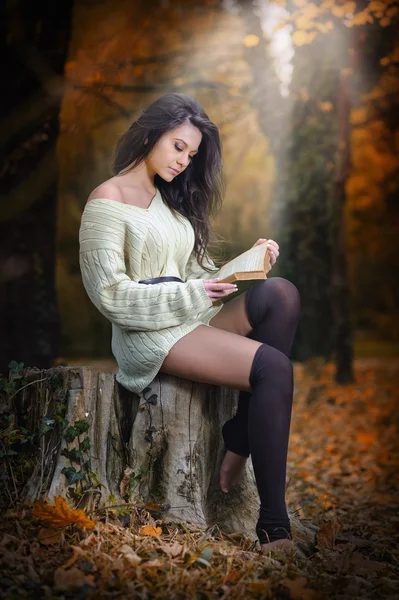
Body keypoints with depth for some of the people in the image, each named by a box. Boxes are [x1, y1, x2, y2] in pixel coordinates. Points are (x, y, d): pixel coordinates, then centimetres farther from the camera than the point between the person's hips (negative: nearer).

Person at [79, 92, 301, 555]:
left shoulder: (169, 197, 22)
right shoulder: (109, 200, -4)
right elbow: (111, 295, -11)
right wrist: (192, 295, -15)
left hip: (196, 317, 7)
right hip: (149, 334, -7)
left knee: (280, 293, -21)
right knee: (273, 368, -27)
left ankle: (241, 442, -18)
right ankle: (273, 525, -24)